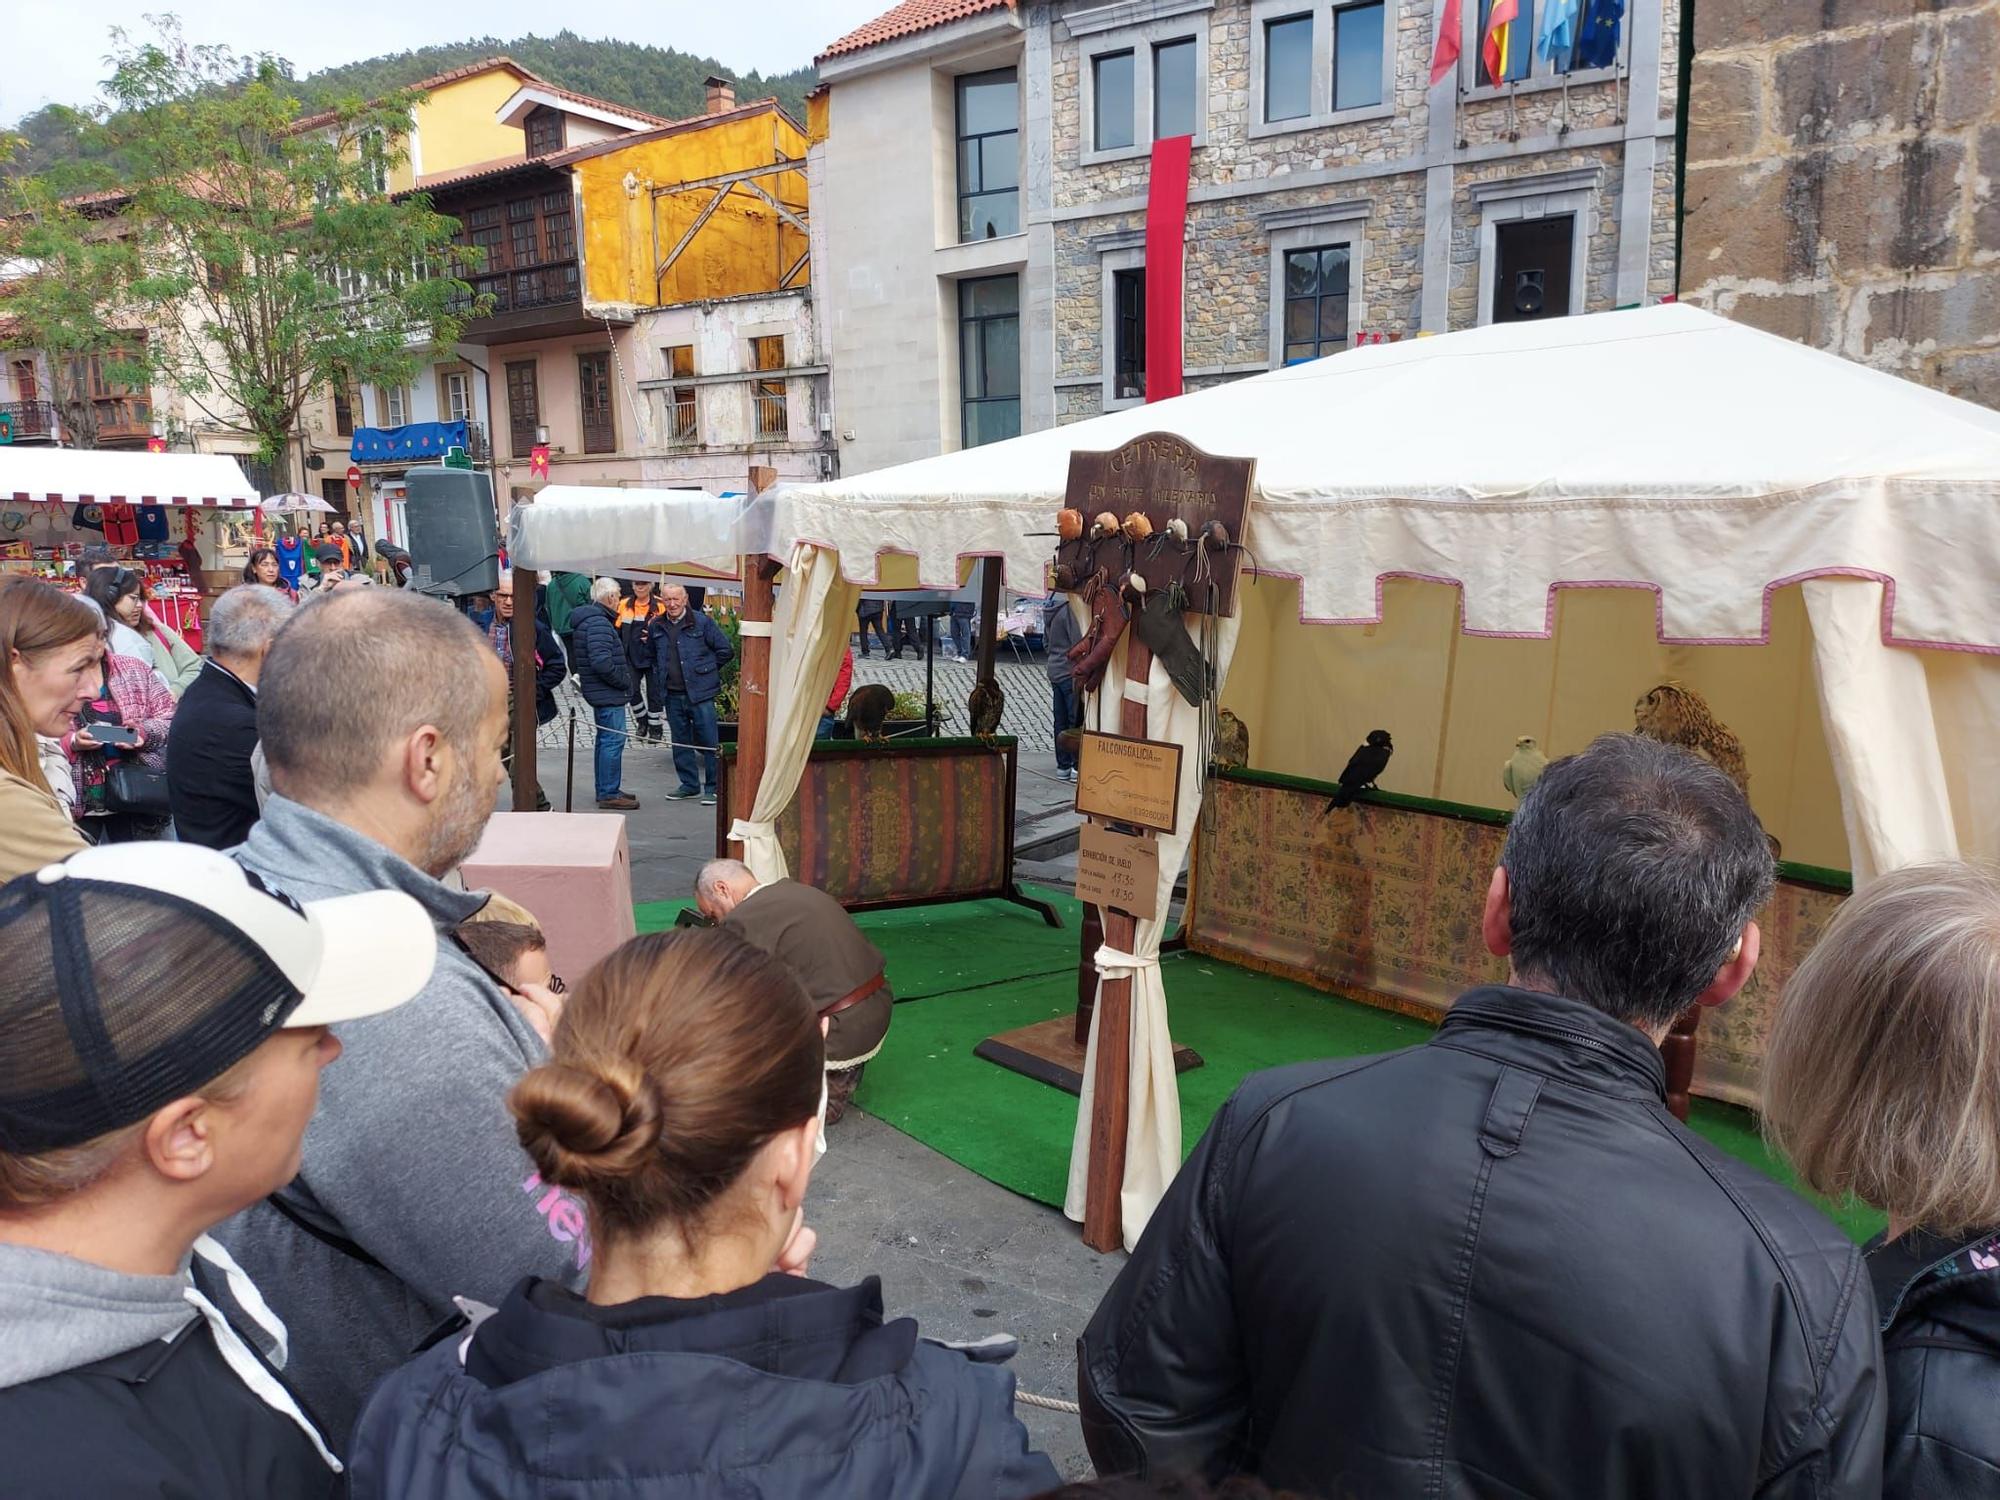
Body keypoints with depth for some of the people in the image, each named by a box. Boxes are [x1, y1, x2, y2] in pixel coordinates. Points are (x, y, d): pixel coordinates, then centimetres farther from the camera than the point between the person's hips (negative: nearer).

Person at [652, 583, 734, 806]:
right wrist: (659, 682, 14)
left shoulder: (702, 622, -4)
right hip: (672, 694, 5)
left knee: (708, 741, -4)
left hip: (700, 693, -5)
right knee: (680, 742, 11)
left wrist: (705, 670, 3)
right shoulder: (657, 627, 9)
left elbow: (726, 650, 0)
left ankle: (712, 787, 3)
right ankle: (689, 784, 22)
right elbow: (653, 659, 25)